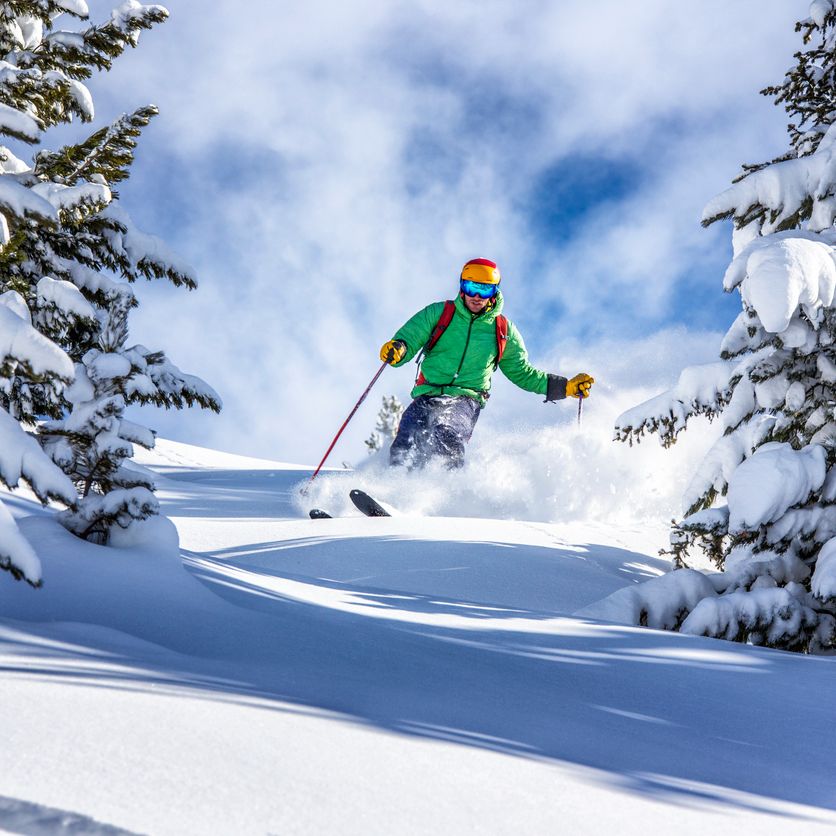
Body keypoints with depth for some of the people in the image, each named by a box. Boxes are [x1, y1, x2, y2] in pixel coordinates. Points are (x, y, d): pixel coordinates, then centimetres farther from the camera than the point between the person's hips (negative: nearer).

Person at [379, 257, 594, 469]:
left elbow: (521, 372, 23)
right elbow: (407, 340, 5)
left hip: (466, 401, -1)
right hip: (428, 396, 1)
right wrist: (397, 350, -20)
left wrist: (565, 387, 15)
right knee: (404, 451, -23)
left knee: (447, 436, -33)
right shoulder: (438, 313, 8)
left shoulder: (504, 331, 13)